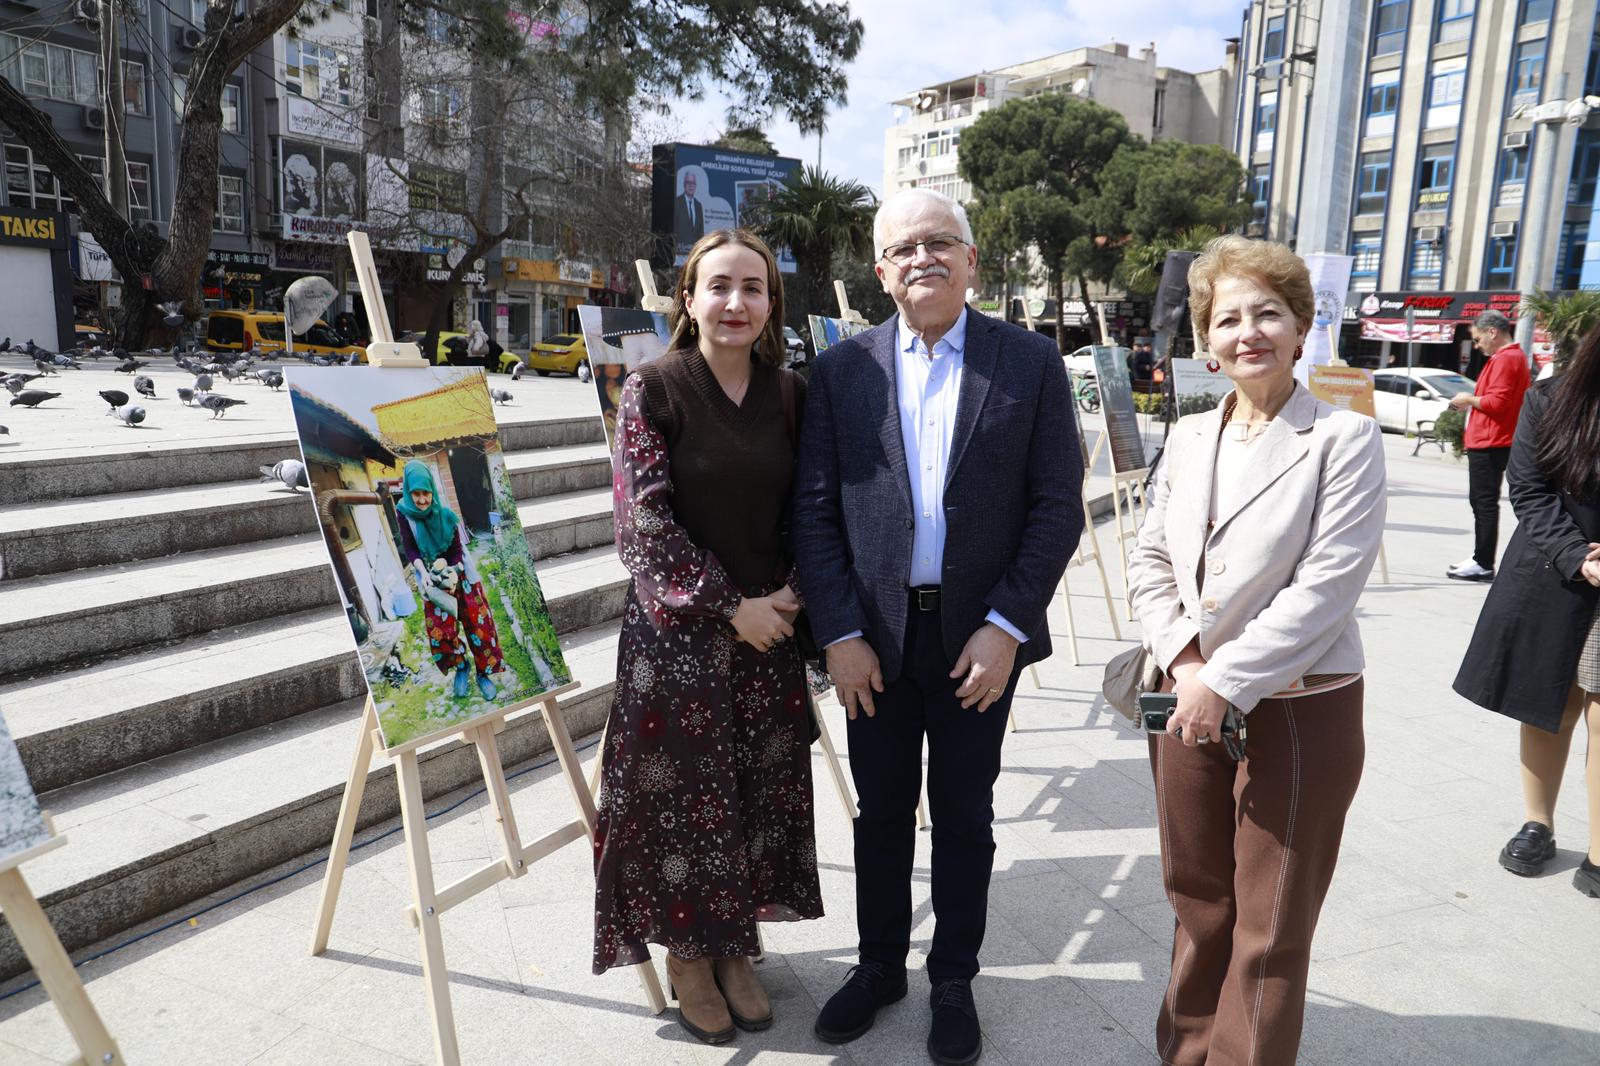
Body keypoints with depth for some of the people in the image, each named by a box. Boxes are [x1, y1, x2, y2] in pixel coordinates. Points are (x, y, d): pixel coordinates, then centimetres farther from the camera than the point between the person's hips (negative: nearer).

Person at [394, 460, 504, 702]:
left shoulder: (445, 513, -12)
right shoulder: (404, 512, -10)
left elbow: (457, 548, -9)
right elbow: (408, 548, -12)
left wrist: (454, 574, -24)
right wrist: (423, 572, -28)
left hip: (458, 571, 0)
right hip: (432, 577, 1)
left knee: (477, 621, -4)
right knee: (440, 630, -6)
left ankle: (483, 673, 11)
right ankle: (461, 666, 20)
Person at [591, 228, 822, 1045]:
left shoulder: (789, 396, 4)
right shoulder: (653, 389, -8)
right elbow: (644, 522, -13)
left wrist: (791, 594, -7)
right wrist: (730, 605, -14)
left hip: (769, 628, 4)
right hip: (677, 628, -4)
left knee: (762, 790, 12)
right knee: (682, 792, 7)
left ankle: (736, 946, 34)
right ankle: (686, 952, 31)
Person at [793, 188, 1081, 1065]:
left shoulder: (1031, 364, -2)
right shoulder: (841, 369, 1)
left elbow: (1058, 506, -4)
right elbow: (816, 510, -1)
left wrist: (1007, 626, -11)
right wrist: (839, 634, -7)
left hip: (981, 635, -1)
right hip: (873, 633, 1)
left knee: (964, 817, 14)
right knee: (880, 811, 15)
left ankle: (953, 979, 35)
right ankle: (879, 964, 37)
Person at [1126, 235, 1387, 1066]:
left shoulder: (1344, 437, -9)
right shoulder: (1189, 437, 6)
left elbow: (1325, 587, -16)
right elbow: (1148, 561, 8)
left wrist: (1227, 684, -18)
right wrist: (1184, 662, -7)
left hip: (1299, 710, -5)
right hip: (1190, 701, 5)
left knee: (1270, 931, 10)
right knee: (1196, 903, 19)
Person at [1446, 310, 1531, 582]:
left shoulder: (1505, 359, -14)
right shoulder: (1515, 356, 19)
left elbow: (1496, 402, -21)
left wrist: (1469, 399, -5)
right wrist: (1471, 402, 13)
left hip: (1489, 443, -11)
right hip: (1491, 442, 11)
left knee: (1484, 501, -8)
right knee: (1482, 501, 15)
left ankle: (1484, 565, -7)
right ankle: (1481, 558, 21)